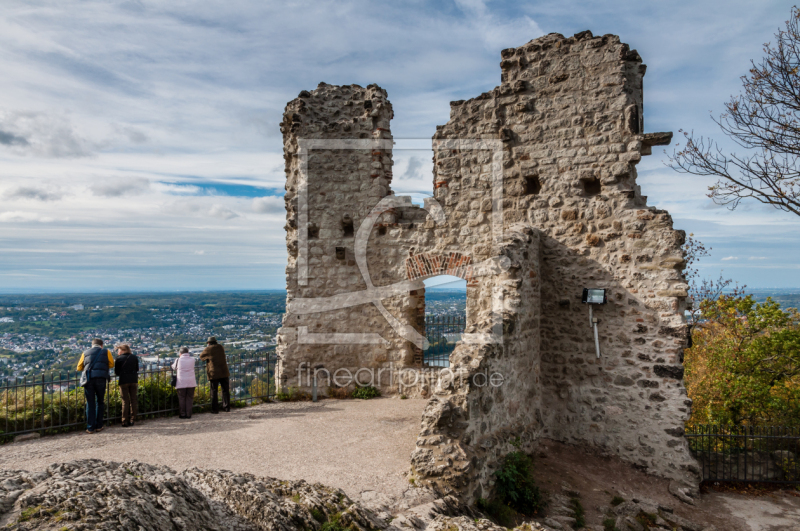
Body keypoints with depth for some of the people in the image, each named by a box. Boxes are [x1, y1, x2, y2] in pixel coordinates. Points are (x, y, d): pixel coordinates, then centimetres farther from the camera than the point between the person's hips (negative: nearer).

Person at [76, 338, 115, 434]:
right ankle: (99, 426, 16)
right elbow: (111, 364, 17)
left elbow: (79, 368, 19)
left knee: (90, 404, 7)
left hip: (89, 379, 1)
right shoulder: (106, 352, 12)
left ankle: (90, 428, 6)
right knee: (100, 402, 14)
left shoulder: (85, 353, 16)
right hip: (101, 379, -1)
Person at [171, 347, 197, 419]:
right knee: (189, 398, 10)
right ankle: (188, 414, 10)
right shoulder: (192, 359, 2)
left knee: (181, 398, 10)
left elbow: (174, 368, 14)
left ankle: (182, 414, 13)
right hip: (191, 382, 2)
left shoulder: (178, 360, -3)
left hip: (181, 382, -2)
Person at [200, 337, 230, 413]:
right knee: (226, 390, 12)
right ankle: (227, 407, 16)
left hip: (214, 373, -3)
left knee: (214, 392, 5)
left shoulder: (208, 349, -5)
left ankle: (215, 409, 5)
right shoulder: (221, 347, 6)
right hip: (224, 372, 3)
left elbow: (201, 357, 11)